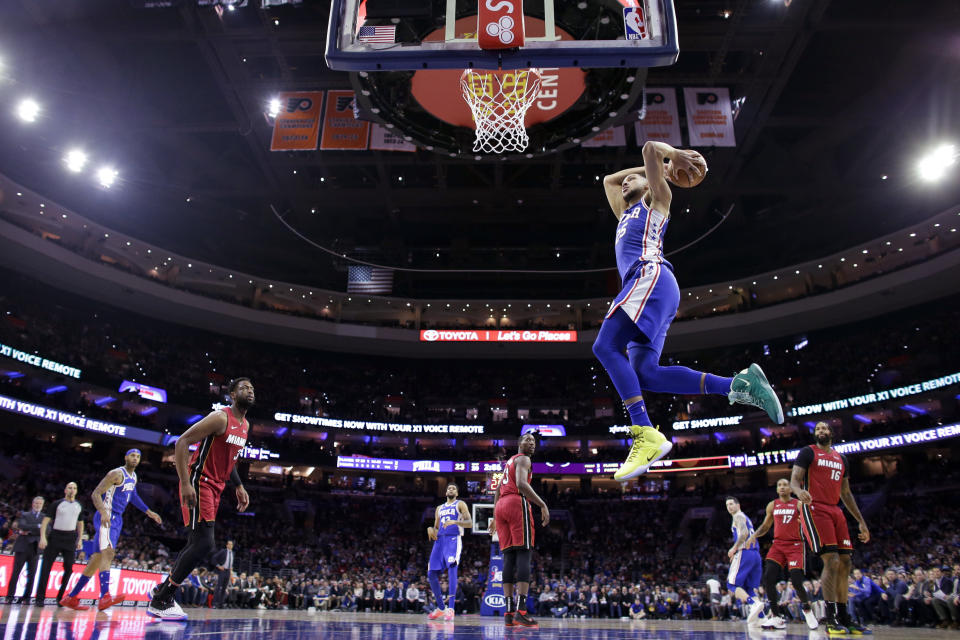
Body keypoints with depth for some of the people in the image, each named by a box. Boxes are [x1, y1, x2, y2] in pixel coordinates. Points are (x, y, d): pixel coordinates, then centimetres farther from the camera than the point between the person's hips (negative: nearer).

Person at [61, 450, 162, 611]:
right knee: (108, 551, -25)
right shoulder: (117, 474, -11)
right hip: (106, 518, -9)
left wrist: (149, 512, 33)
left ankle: (71, 598, 19)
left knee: (97, 559, 10)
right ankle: (104, 597, -36)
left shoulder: (133, 477, 16)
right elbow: (95, 494, -17)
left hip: (117, 520, 9)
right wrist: (103, 512, -33)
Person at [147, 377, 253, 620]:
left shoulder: (245, 425, 13)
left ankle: (162, 592, 27)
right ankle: (160, 601, -1)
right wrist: (185, 483, -25)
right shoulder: (220, 417, -16)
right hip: (199, 483, -9)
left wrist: (238, 486, 19)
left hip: (215, 487, 9)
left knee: (196, 545, 12)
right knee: (204, 544, -14)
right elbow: (182, 442, -19)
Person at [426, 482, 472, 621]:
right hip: (439, 540, 6)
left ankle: (451, 608, -30)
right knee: (432, 574, -1)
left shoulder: (460, 504, 8)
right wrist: (430, 529, 2)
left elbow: (470, 523, -4)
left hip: (453, 539, -6)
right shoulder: (439, 508, 24)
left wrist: (455, 521, -21)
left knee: (452, 567, -26)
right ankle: (440, 608, 14)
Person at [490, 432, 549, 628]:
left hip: (501, 506, 8)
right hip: (518, 503, -8)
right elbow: (521, 484, -16)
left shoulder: (509, 462, 30)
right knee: (523, 554, -12)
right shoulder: (523, 459, 2)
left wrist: (495, 518, 29)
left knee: (509, 557, 4)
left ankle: (509, 612, -1)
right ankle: (521, 611, -21)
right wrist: (542, 505, -18)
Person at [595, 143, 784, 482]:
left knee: (605, 346, -25)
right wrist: (665, 170, 49)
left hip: (650, 276, -8)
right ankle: (739, 384, -14)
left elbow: (650, 147, 7)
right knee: (645, 374, -9)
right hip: (646, 287, 8)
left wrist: (676, 156, 25)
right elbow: (608, 180, 51)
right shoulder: (626, 213, 38)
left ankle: (646, 435, -35)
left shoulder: (655, 199, 17)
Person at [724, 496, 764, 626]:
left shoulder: (738, 516, 0)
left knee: (732, 584, -10)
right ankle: (760, 617, -5)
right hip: (756, 554, 9)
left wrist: (734, 548, -13)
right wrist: (736, 551, 27)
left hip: (745, 552, -9)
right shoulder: (745, 518, 29)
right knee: (750, 587, 9)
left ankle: (753, 604, -32)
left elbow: (744, 533, -16)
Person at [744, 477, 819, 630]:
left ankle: (807, 609, 17)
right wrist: (755, 534, 3)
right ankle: (777, 617, -4)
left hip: (795, 545, -3)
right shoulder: (772, 505, 12)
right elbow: (765, 526, 21)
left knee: (797, 582, -14)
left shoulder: (799, 504, 3)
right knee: (768, 579, -14)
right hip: (778, 544, 3)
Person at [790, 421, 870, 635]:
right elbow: (794, 480, -9)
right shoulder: (807, 452, 1)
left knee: (845, 563, 4)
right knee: (831, 561, -17)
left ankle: (844, 617, 13)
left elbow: (846, 493, 24)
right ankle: (831, 619, -12)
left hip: (835, 511, 7)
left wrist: (861, 520, 20)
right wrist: (799, 492, -33)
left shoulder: (841, 459, 20)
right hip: (814, 509, -7)